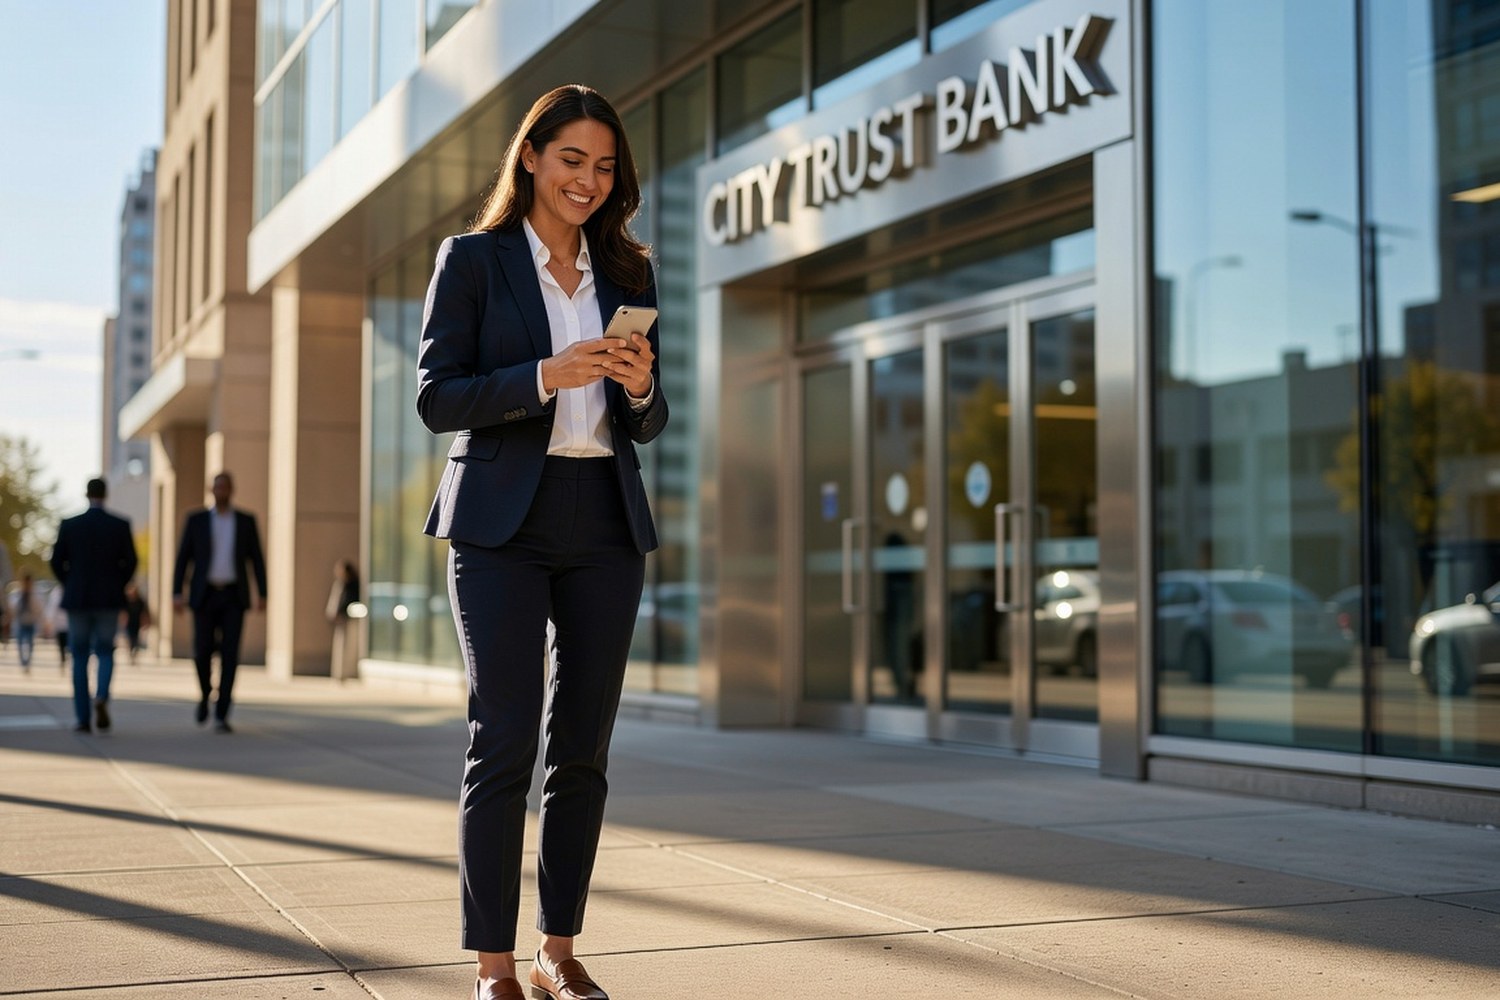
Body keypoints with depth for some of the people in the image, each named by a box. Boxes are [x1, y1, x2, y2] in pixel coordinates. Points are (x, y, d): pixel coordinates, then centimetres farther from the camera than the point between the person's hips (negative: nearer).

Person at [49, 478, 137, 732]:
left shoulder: (68, 525, -1)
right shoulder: (121, 525, -3)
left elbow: (57, 562, 0)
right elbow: (130, 562, -4)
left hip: (77, 599, 0)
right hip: (109, 600, 0)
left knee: (80, 658, 9)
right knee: (106, 654, 10)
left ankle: (83, 718, 4)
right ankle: (101, 697, -19)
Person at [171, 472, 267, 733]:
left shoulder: (246, 520, 5)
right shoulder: (195, 519, 3)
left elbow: (257, 559, 5)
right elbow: (182, 559, 2)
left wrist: (262, 595, -3)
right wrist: (176, 594, -9)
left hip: (234, 596, 0)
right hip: (205, 595, 0)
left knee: (230, 655, -9)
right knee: (203, 652, -5)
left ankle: (221, 716, -6)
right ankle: (205, 694, 27)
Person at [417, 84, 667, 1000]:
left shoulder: (629, 273, 15)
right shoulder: (472, 259, 3)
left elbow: (648, 425, 15)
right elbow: (436, 397, -5)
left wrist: (639, 384, -8)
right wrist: (546, 376, -18)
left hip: (605, 525, 4)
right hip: (504, 521, -4)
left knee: (583, 746, 5)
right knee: (505, 741, -7)